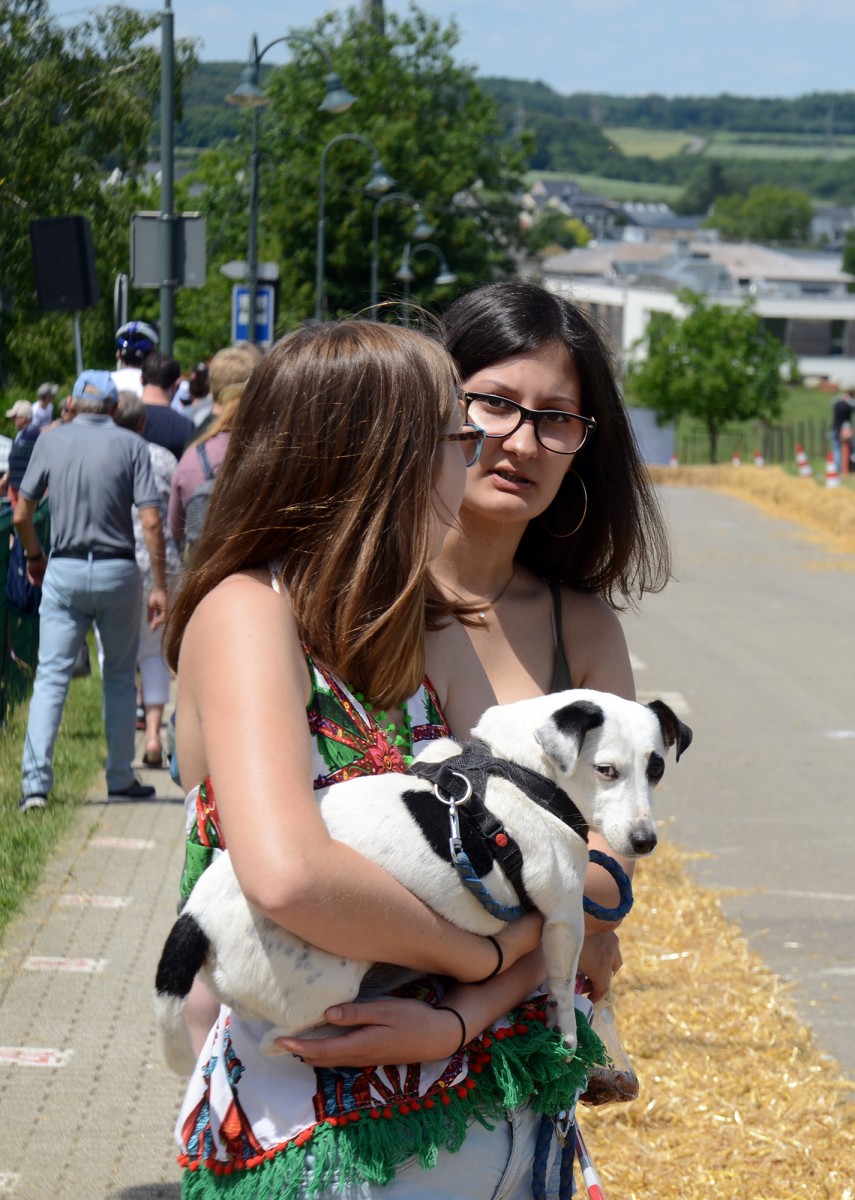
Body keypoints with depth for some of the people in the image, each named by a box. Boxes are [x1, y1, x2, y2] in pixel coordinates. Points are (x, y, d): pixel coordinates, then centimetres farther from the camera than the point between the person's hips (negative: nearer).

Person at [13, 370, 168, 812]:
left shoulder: (51, 441, 2)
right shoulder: (130, 445, -2)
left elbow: (21, 515, 2)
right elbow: (151, 521, -9)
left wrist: (34, 556, 21)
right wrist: (159, 586, -3)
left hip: (63, 572, 0)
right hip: (117, 572, 0)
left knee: (51, 676, 1)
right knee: (119, 676, 14)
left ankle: (35, 780, -11)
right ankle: (120, 779, 17)